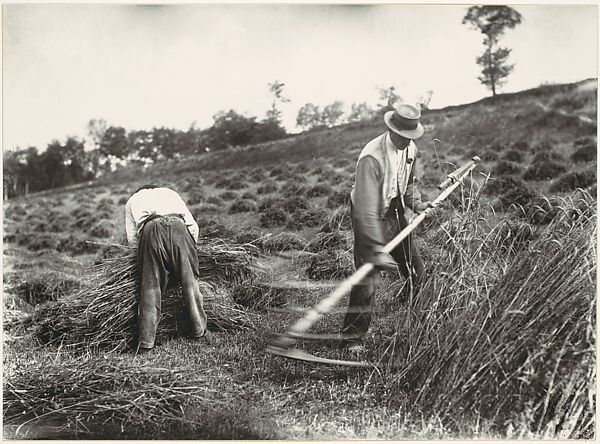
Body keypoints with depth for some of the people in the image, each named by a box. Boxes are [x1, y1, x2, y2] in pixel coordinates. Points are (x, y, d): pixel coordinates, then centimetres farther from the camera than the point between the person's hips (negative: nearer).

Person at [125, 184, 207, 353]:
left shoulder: (132, 200, 36)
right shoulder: (170, 193, 39)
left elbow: (132, 239, 21)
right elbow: (193, 226, 26)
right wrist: (189, 250, 37)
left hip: (151, 229, -1)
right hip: (178, 226, 1)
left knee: (150, 285, 3)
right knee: (189, 280, 10)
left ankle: (146, 342, 0)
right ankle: (199, 331, 13)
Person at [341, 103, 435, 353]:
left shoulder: (410, 149, -3)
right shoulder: (372, 158, -29)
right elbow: (367, 210, -34)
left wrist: (417, 204, -1)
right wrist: (378, 250, -38)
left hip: (395, 213, 8)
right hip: (369, 219, -7)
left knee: (416, 270, 14)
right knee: (366, 278, -9)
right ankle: (353, 336, 8)